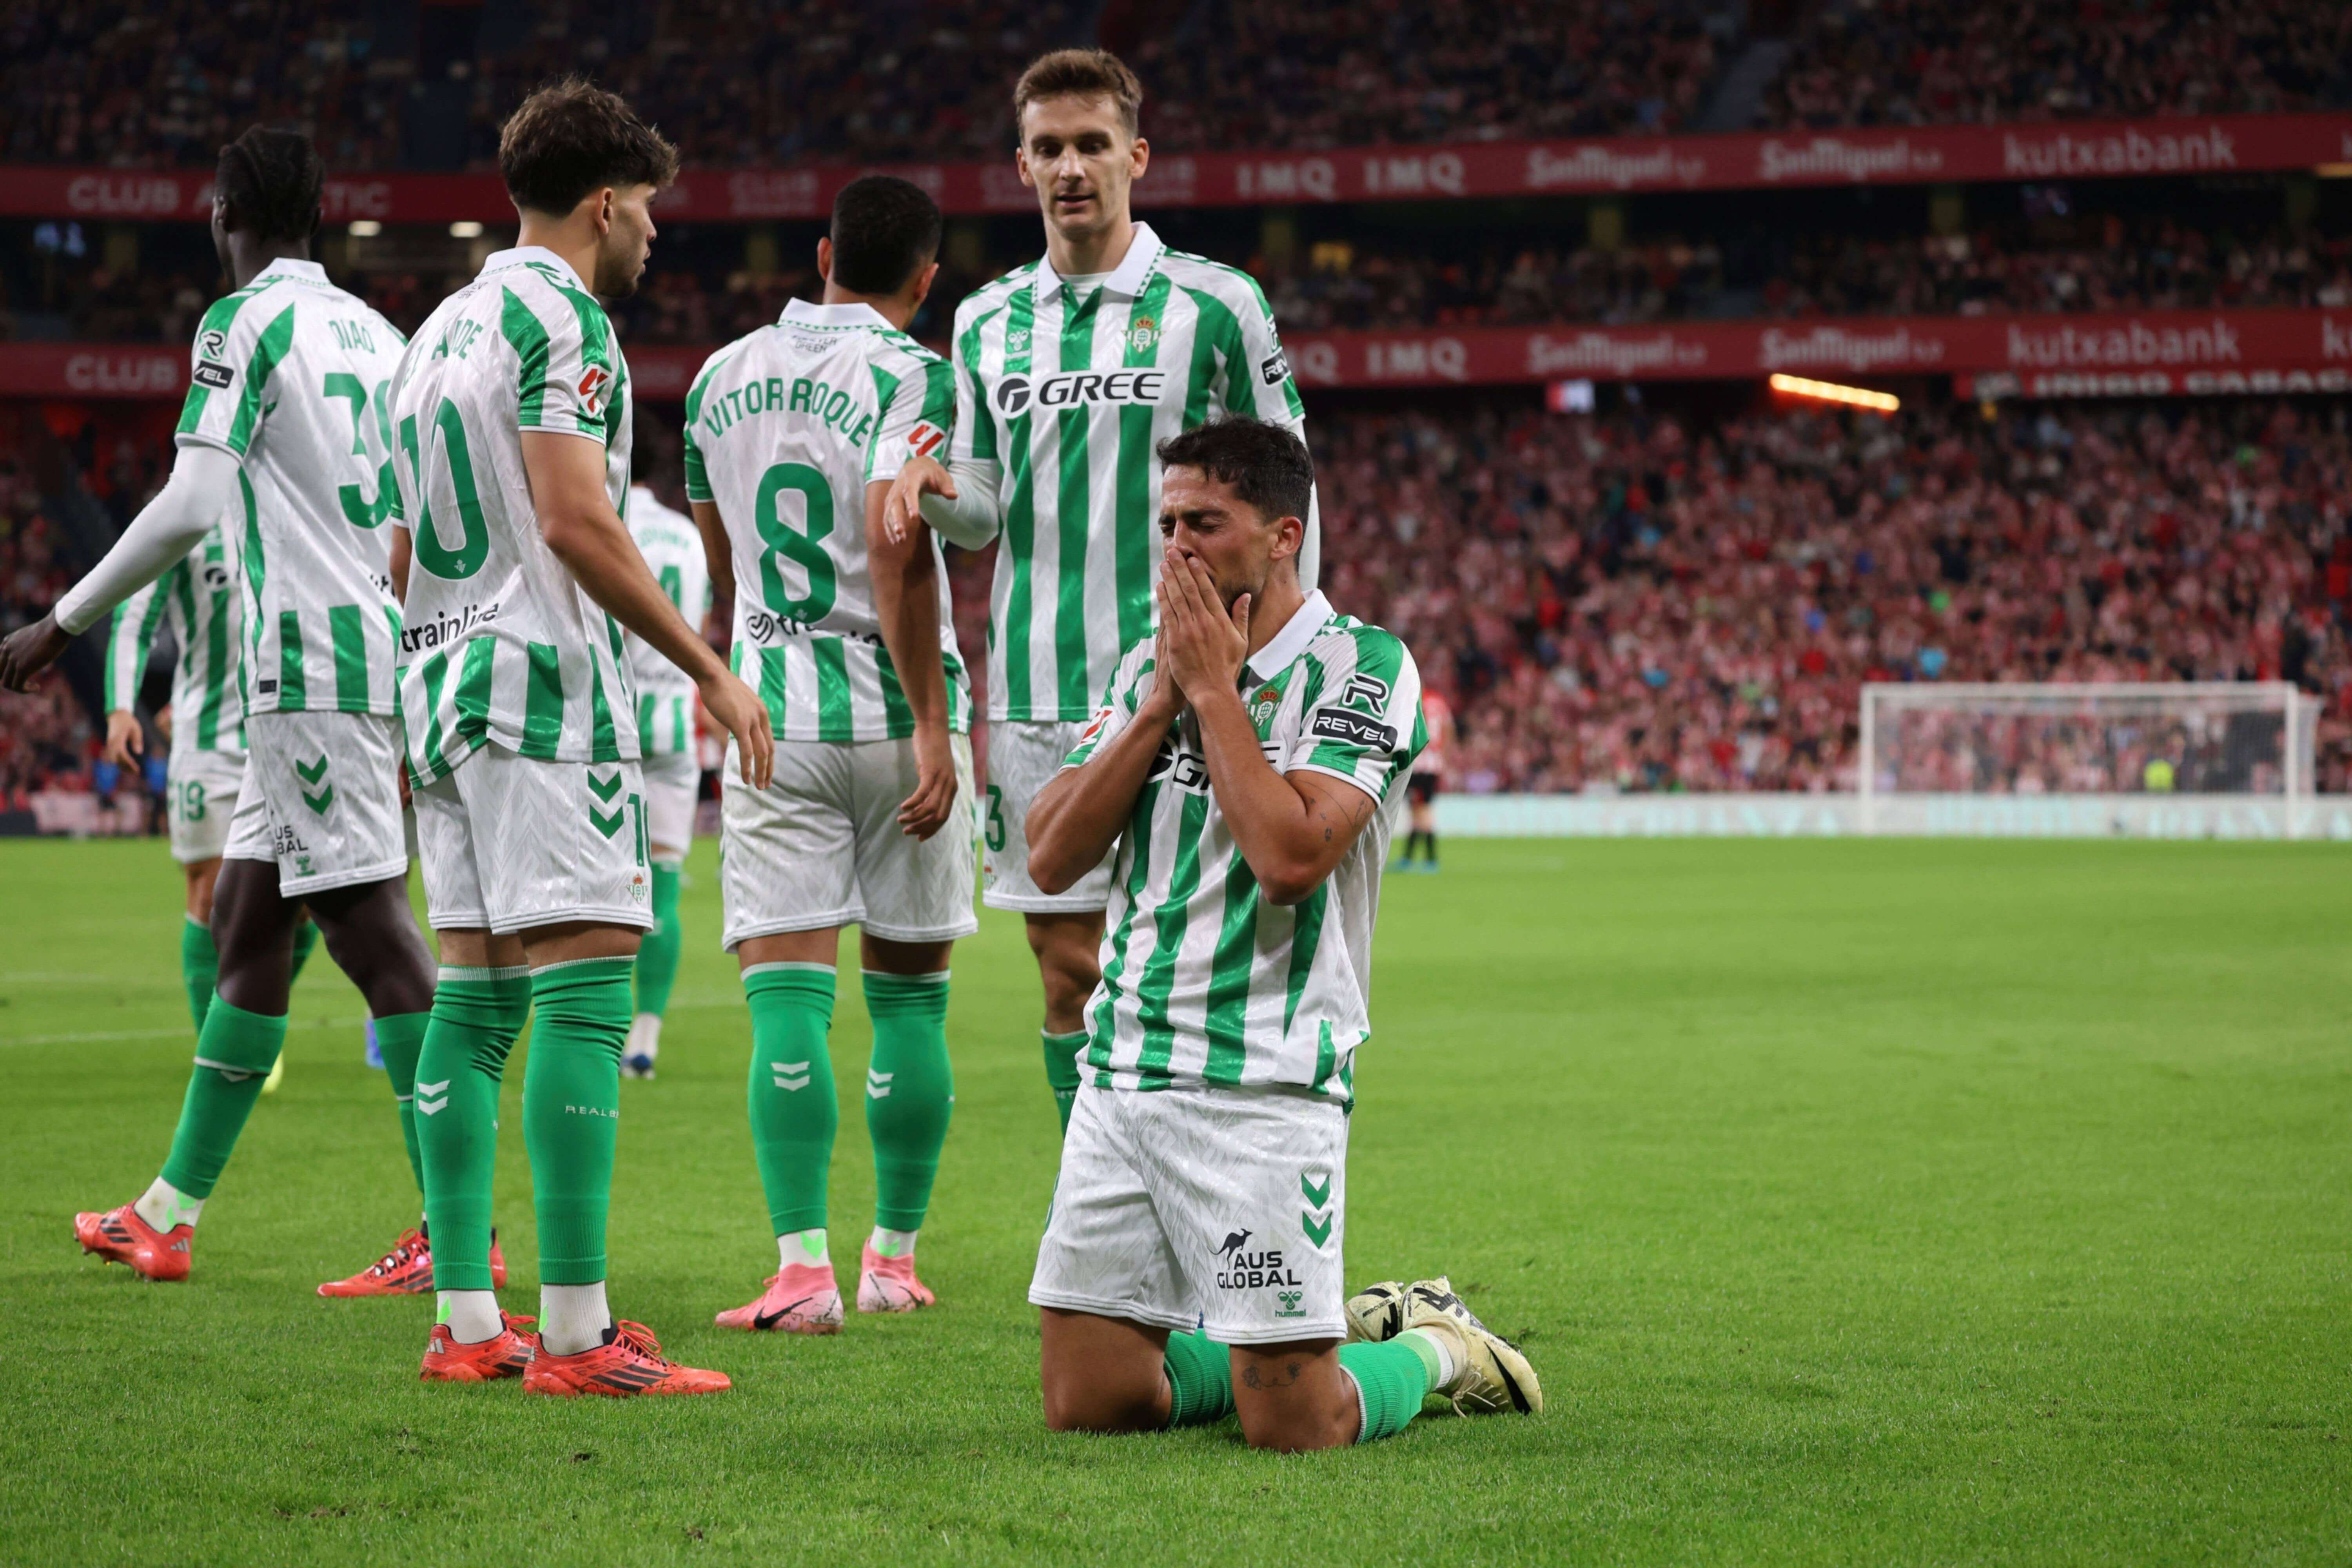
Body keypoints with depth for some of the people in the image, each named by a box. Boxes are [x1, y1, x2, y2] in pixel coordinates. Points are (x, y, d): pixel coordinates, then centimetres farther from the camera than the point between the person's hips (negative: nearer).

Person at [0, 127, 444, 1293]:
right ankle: (168, 1217, 21)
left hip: (310, 658, -9)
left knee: (372, 929, -10)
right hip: (377, 641, 9)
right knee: (243, 922, 14)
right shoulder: (371, 330, 16)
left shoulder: (247, 322, -8)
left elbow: (188, 507, -15)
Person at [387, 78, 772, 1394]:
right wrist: (712, 670, -16)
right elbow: (575, 521, -19)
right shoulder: (561, 317, -9)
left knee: (475, 998, 8)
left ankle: (466, 1321, 8)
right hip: (548, 684, -10)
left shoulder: (445, 326, 19)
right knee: (585, 992, -11)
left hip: (447, 680, 10)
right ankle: (576, 1334, -16)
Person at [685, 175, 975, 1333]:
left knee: (787, 995, -3)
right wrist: (934, 726, -18)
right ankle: (893, 1258, 16)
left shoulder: (724, 377, 10)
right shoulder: (912, 379, -8)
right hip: (892, 707, -3)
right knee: (908, 995, 10)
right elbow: (897, 552, -19)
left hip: (771, 711, 3)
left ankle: (802, 1268, -15)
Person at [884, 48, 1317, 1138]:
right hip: (1035, 693, 4)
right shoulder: (986, 322, 12)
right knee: (1068, 967, 5)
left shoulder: (1215, 305, 0)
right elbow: (985, 511, 17)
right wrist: (940, 489, -7)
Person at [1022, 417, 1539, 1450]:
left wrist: (1215, 687, -12)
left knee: (1289, 1426, -8)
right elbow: (1051, 857, 3)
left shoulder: (1361, 669, -7)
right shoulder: (1145, 666, 12)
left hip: (1263, 1084, -6)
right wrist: (1162, 701, -4)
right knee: (1088, 1403, 5)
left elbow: (1291, 855, -21)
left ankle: (1434, 1349, 24)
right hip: (1121, 1074, 6)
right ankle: (1344, 1331, 27)